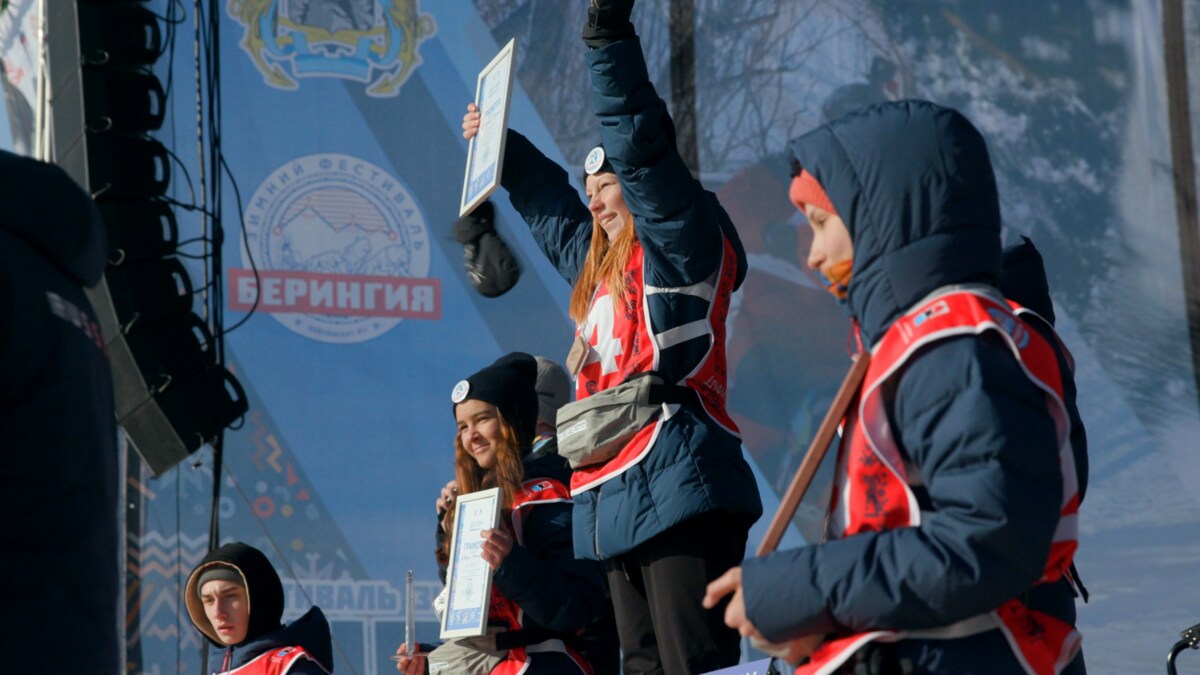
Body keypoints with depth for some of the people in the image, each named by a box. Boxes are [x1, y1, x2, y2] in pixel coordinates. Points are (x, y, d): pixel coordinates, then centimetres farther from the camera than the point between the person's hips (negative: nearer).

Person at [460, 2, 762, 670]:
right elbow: (552, 207, 42)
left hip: (678, 489, -9)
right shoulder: (597, 266, 23)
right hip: (616, 501, 9)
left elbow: (639, 143, -13)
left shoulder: (683, 247, 0)